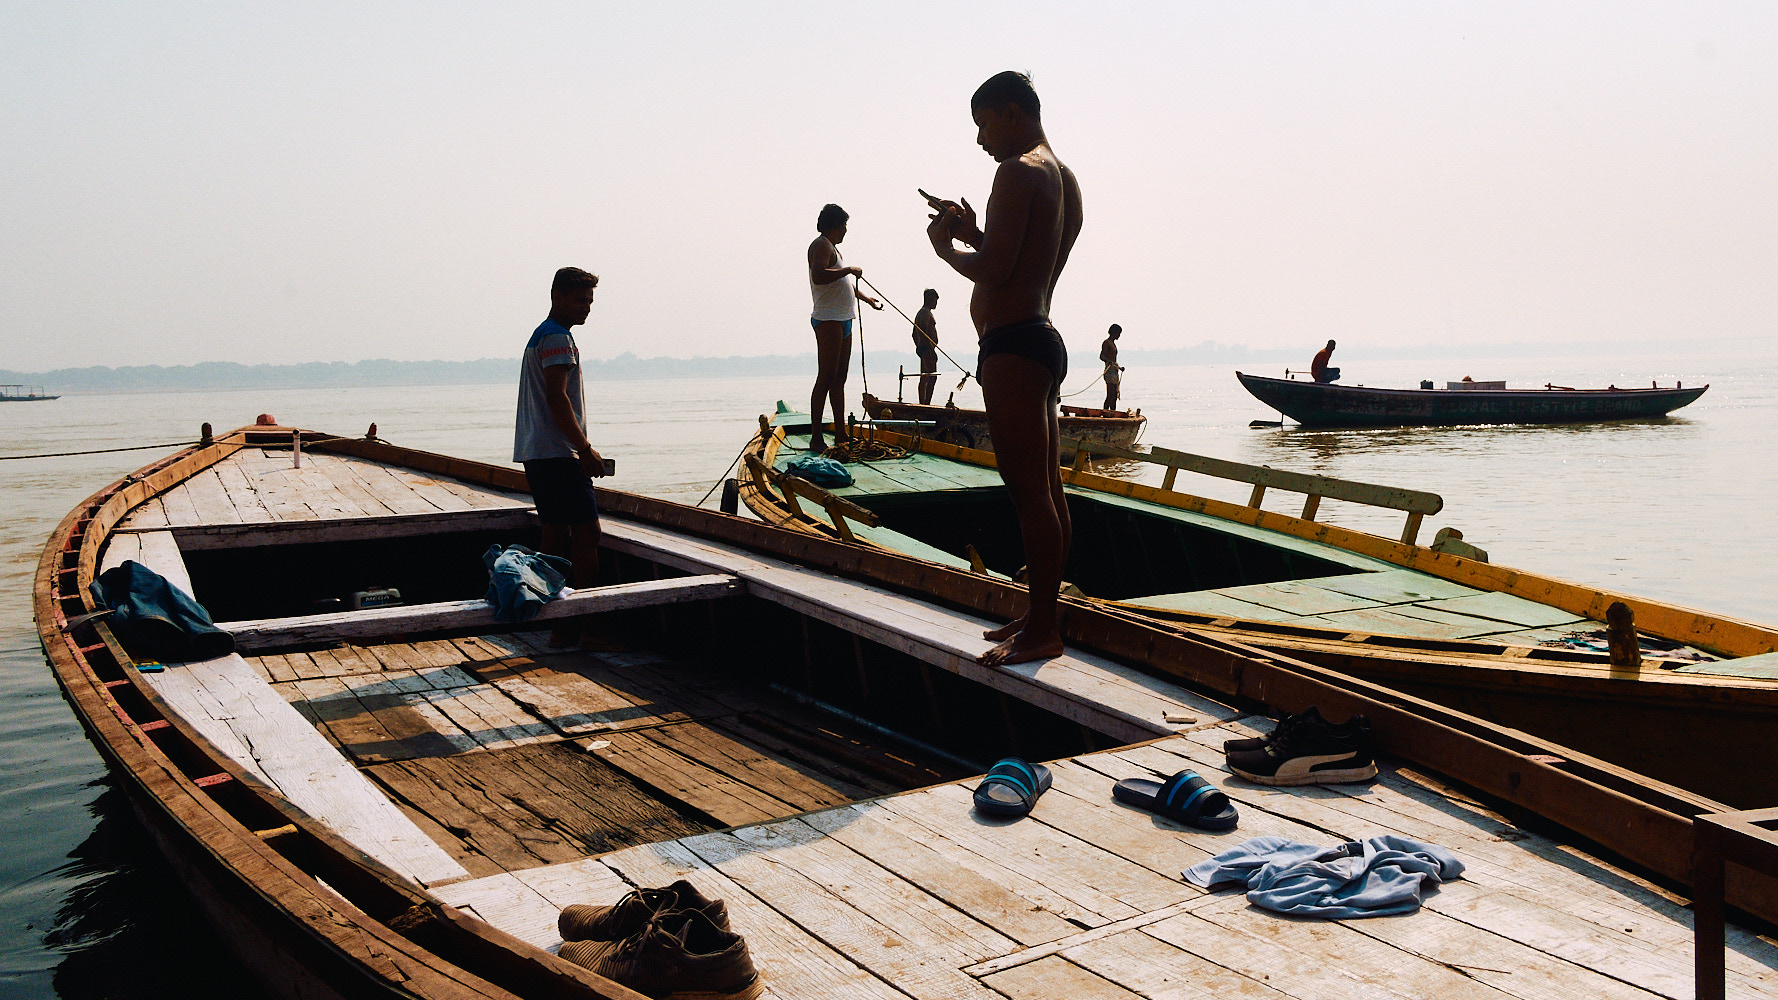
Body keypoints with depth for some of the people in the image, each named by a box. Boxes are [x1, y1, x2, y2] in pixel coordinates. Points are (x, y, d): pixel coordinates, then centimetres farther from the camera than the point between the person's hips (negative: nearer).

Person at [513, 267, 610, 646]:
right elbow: (557, 398, -20)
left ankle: (559, 625, 14)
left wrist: (580, 448, 25)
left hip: (536, 454, 11)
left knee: (556, 535, 10)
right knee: (586, 533, -9)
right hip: (559, 455, -11)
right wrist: (585, 450, -19)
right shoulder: (558, 338, -11)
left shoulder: (540, 336, 23)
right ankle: (585, 624, -8)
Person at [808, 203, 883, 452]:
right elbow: (819, 275, -27)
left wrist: (866, 298, 47)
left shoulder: (832, 247, 24)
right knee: (826, 378, -13)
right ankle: (816, 438, -15)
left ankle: (840, 434, 14)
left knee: (839, 378, 10)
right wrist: (849, 270, -19)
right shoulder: (821, 245, -8)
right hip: (828, 320, -11)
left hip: (843, 320, 11)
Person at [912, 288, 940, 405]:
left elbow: (915, 335, 25)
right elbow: (924, 333, -22)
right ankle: (927, 404, -18)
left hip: (921, 348, 11)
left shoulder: (920, 313, 21)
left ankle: (922, 404, 10)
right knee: (932, 377, -13)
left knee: (924, 378, 10)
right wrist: (932, 350, -24)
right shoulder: (926, 313, -12)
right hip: (927, 348, -11)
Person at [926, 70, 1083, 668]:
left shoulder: (1018, 172, -11)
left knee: (1029, 494, -8)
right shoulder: (1065, 180, 19)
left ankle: (1042, 632, -5)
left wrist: (945, 247, 0)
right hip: (1044, 342, 11)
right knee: (1046, 493, 13)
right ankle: (1040, 616, 23)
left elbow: (993, 270, -18)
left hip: (1012, 346, -11)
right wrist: (974, 234, 19)